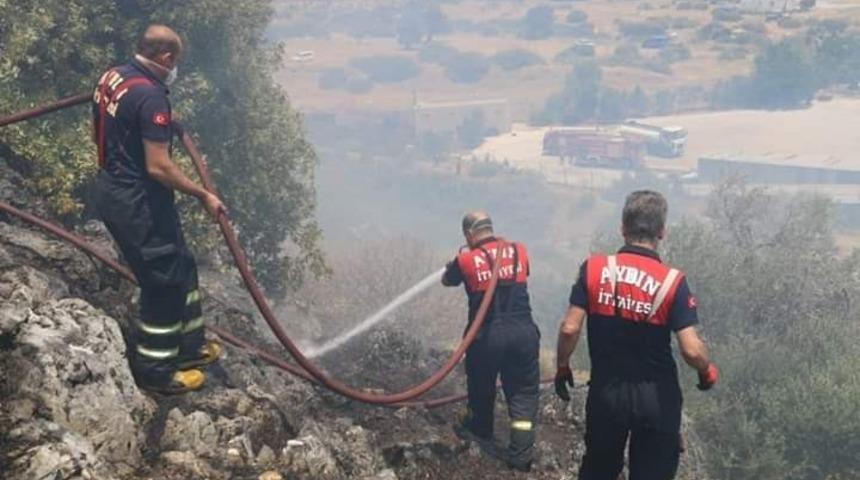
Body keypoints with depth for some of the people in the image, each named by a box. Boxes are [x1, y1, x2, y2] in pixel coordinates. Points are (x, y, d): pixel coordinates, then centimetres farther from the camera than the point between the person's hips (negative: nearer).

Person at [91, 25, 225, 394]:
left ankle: (187, 346, 34)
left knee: (180, 266, 21)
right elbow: (159, 167, -25)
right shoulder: (150, 96, -23)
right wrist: (203, 195, -15)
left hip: (112, 190, 10)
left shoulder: (112, 77, 6)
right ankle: (155, 371, 17)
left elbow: (98, 135, 19)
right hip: (137, 202, -10)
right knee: (163, 282, 4)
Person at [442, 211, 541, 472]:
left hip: (487, 335, -1)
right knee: (523, 392, 8)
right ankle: (520, 454, 3)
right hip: (523, 332, 2)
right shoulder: (519, 251, 4)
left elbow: (446, 281, 16)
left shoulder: (466, 259, -4)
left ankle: (481, 432, 43)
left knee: (481, 387, 22)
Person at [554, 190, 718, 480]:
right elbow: (691, 350, -17)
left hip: (606, 391, 2)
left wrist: (562, 368, 6)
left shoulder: (593, 269, -9)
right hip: (655, 396, -2)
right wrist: (707, 371, 5)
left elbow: (569, 328, -11)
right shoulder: (672, 282, -14)